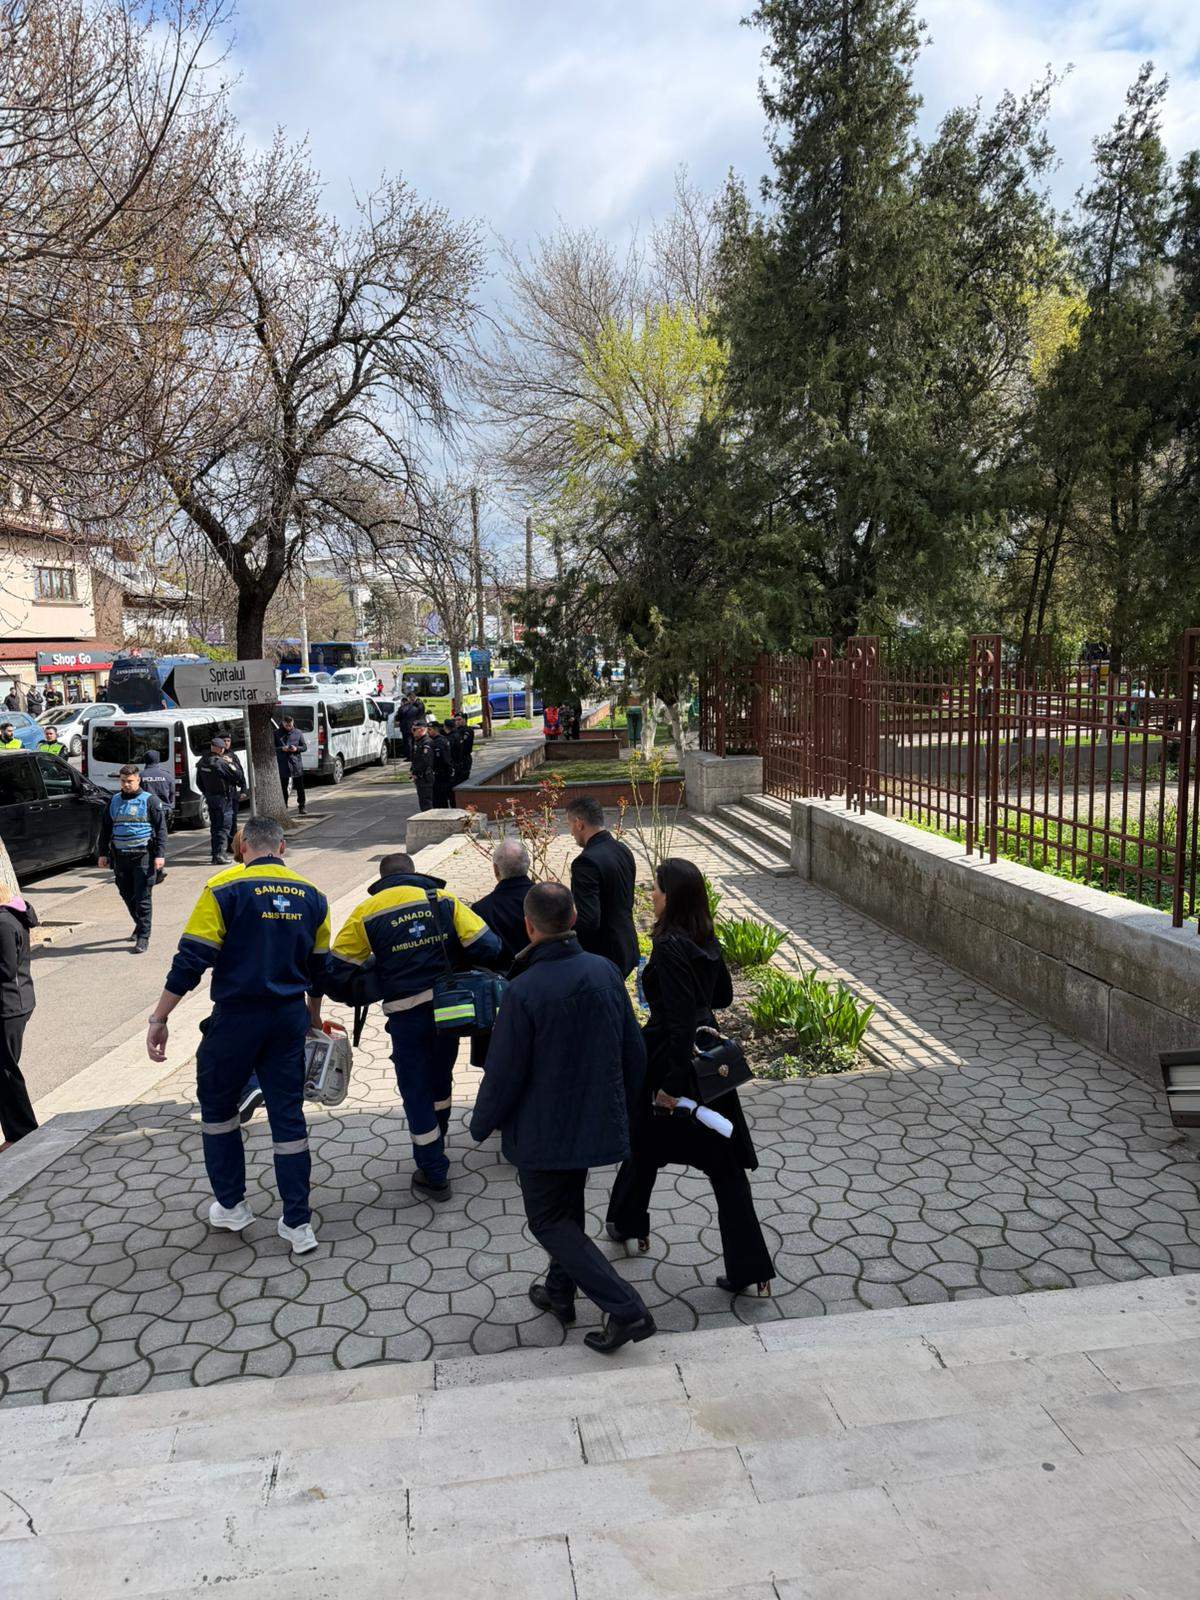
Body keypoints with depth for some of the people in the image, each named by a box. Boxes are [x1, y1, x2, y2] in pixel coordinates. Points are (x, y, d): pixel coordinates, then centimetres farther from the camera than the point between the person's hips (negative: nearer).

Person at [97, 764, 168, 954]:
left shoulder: (150, 800, -1)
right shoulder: (114, 801, 13)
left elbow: (161, 828, -4)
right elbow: (105, 828, 19)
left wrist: (160, 854, -11)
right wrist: (103, 853, 14)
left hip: (143, 855, -5)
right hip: (120, 856, 5)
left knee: (142, 898, -5)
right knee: (127, 895, 12)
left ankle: (143, 937, -2)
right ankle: (140, 924, 34)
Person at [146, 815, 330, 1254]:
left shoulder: (225, 889, -9)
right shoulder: (311, 896, 5)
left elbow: (191, 960, -13)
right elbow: (319, 967, 14)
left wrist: (159, 1019, -6)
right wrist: (313, 1017, 29)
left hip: (237, 1017, -3)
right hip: (290, 1019, 4)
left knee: (217, 1106, 19)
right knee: (288, 1115, 10)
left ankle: (231, 1206, 27)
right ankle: (298, 1224, 13)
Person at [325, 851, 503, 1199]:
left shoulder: (367, 912, -3)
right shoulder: (442, 899, -1)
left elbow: (337, 969, -1)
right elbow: (487, 947, -9)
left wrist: (354, 997, 18)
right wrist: (462, 974, 10)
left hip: (406, 1017, -3)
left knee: (416, 1092, 12)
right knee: (441, 1081, 25)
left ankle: (434, 1176, 18)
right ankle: (436, 1151, 44)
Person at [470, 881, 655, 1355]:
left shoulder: (523, 991, -25)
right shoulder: (606, 972, -8)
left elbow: (504, 1072, -18)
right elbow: (634, 1051, 2)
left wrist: (481, 1125, 0)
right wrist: (621, 1105, 19)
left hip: (543, 1131, -6)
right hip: (596, 1122, 6)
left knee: (548, 1221, 9)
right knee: (569, 1207, 25)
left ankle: (625, 1309, -1)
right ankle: (560, 1293, 42)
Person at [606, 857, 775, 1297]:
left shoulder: (669, 948, -22)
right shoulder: (706, 940, 2)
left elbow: (681, 1020, -26)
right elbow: (723, 996, 15)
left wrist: (672, 1083, -23)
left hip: (671, 1059, -7)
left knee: (644, 1144, 19)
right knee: (724, 1161, 7)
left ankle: (627, 1224, 43)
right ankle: (749, 1269, 8)